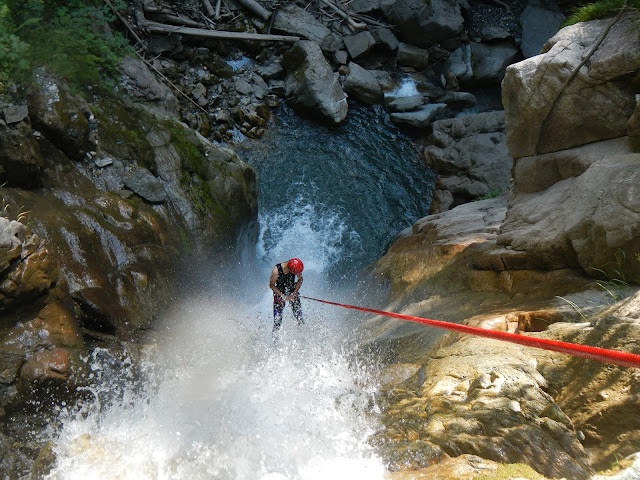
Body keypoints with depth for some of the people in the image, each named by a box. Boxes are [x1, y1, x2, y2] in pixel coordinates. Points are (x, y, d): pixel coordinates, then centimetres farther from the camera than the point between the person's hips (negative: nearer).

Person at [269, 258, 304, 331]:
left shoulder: (296, 267, -21)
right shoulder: (276, 270, -30)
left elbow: (300, 280, -2)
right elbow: (271, 285, -15)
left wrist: (294, 293, -10)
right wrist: (283, 296, -18)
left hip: (292, 290, 3)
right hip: (279, 292, -3)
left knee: (298, 312, -1)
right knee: (277, 317, -5)